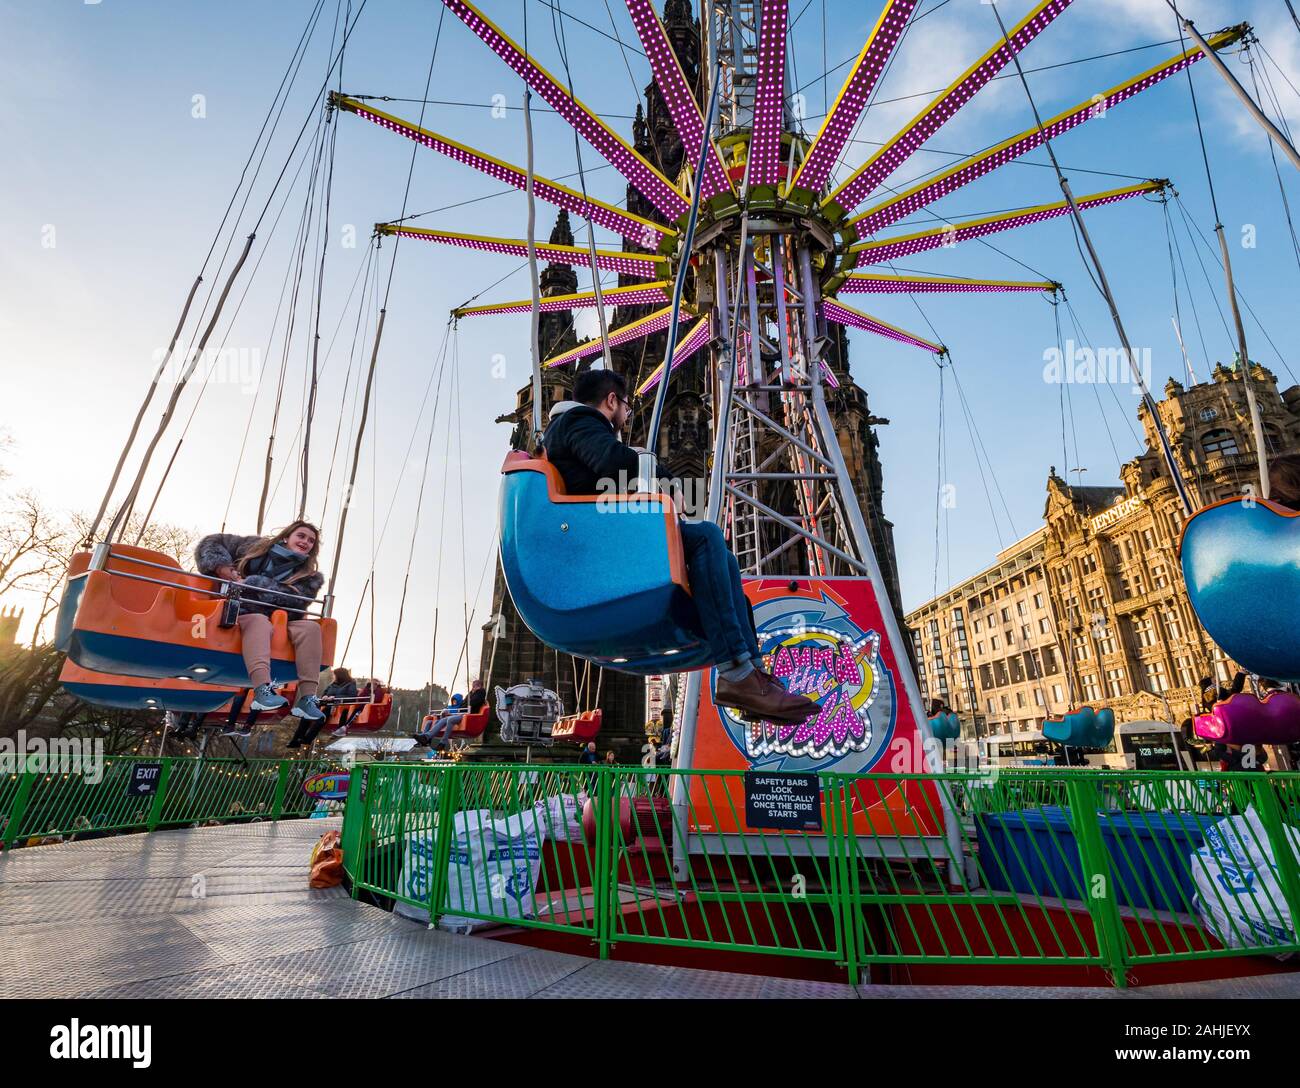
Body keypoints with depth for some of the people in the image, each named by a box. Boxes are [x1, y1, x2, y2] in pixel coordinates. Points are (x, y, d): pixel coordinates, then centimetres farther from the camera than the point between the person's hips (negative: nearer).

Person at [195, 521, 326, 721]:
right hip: (242, 613, -2)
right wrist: (221, 566, -6)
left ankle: (307, 699, -36)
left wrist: (251, 583, -16)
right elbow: (211, 543, 15)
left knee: (311, 627, -27)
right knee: (259, 621, -37)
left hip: (281, 621, 2)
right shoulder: (258, 546, 11)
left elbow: (295, 598, -11)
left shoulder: (310, 576, 9)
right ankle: (262, 691, -56)